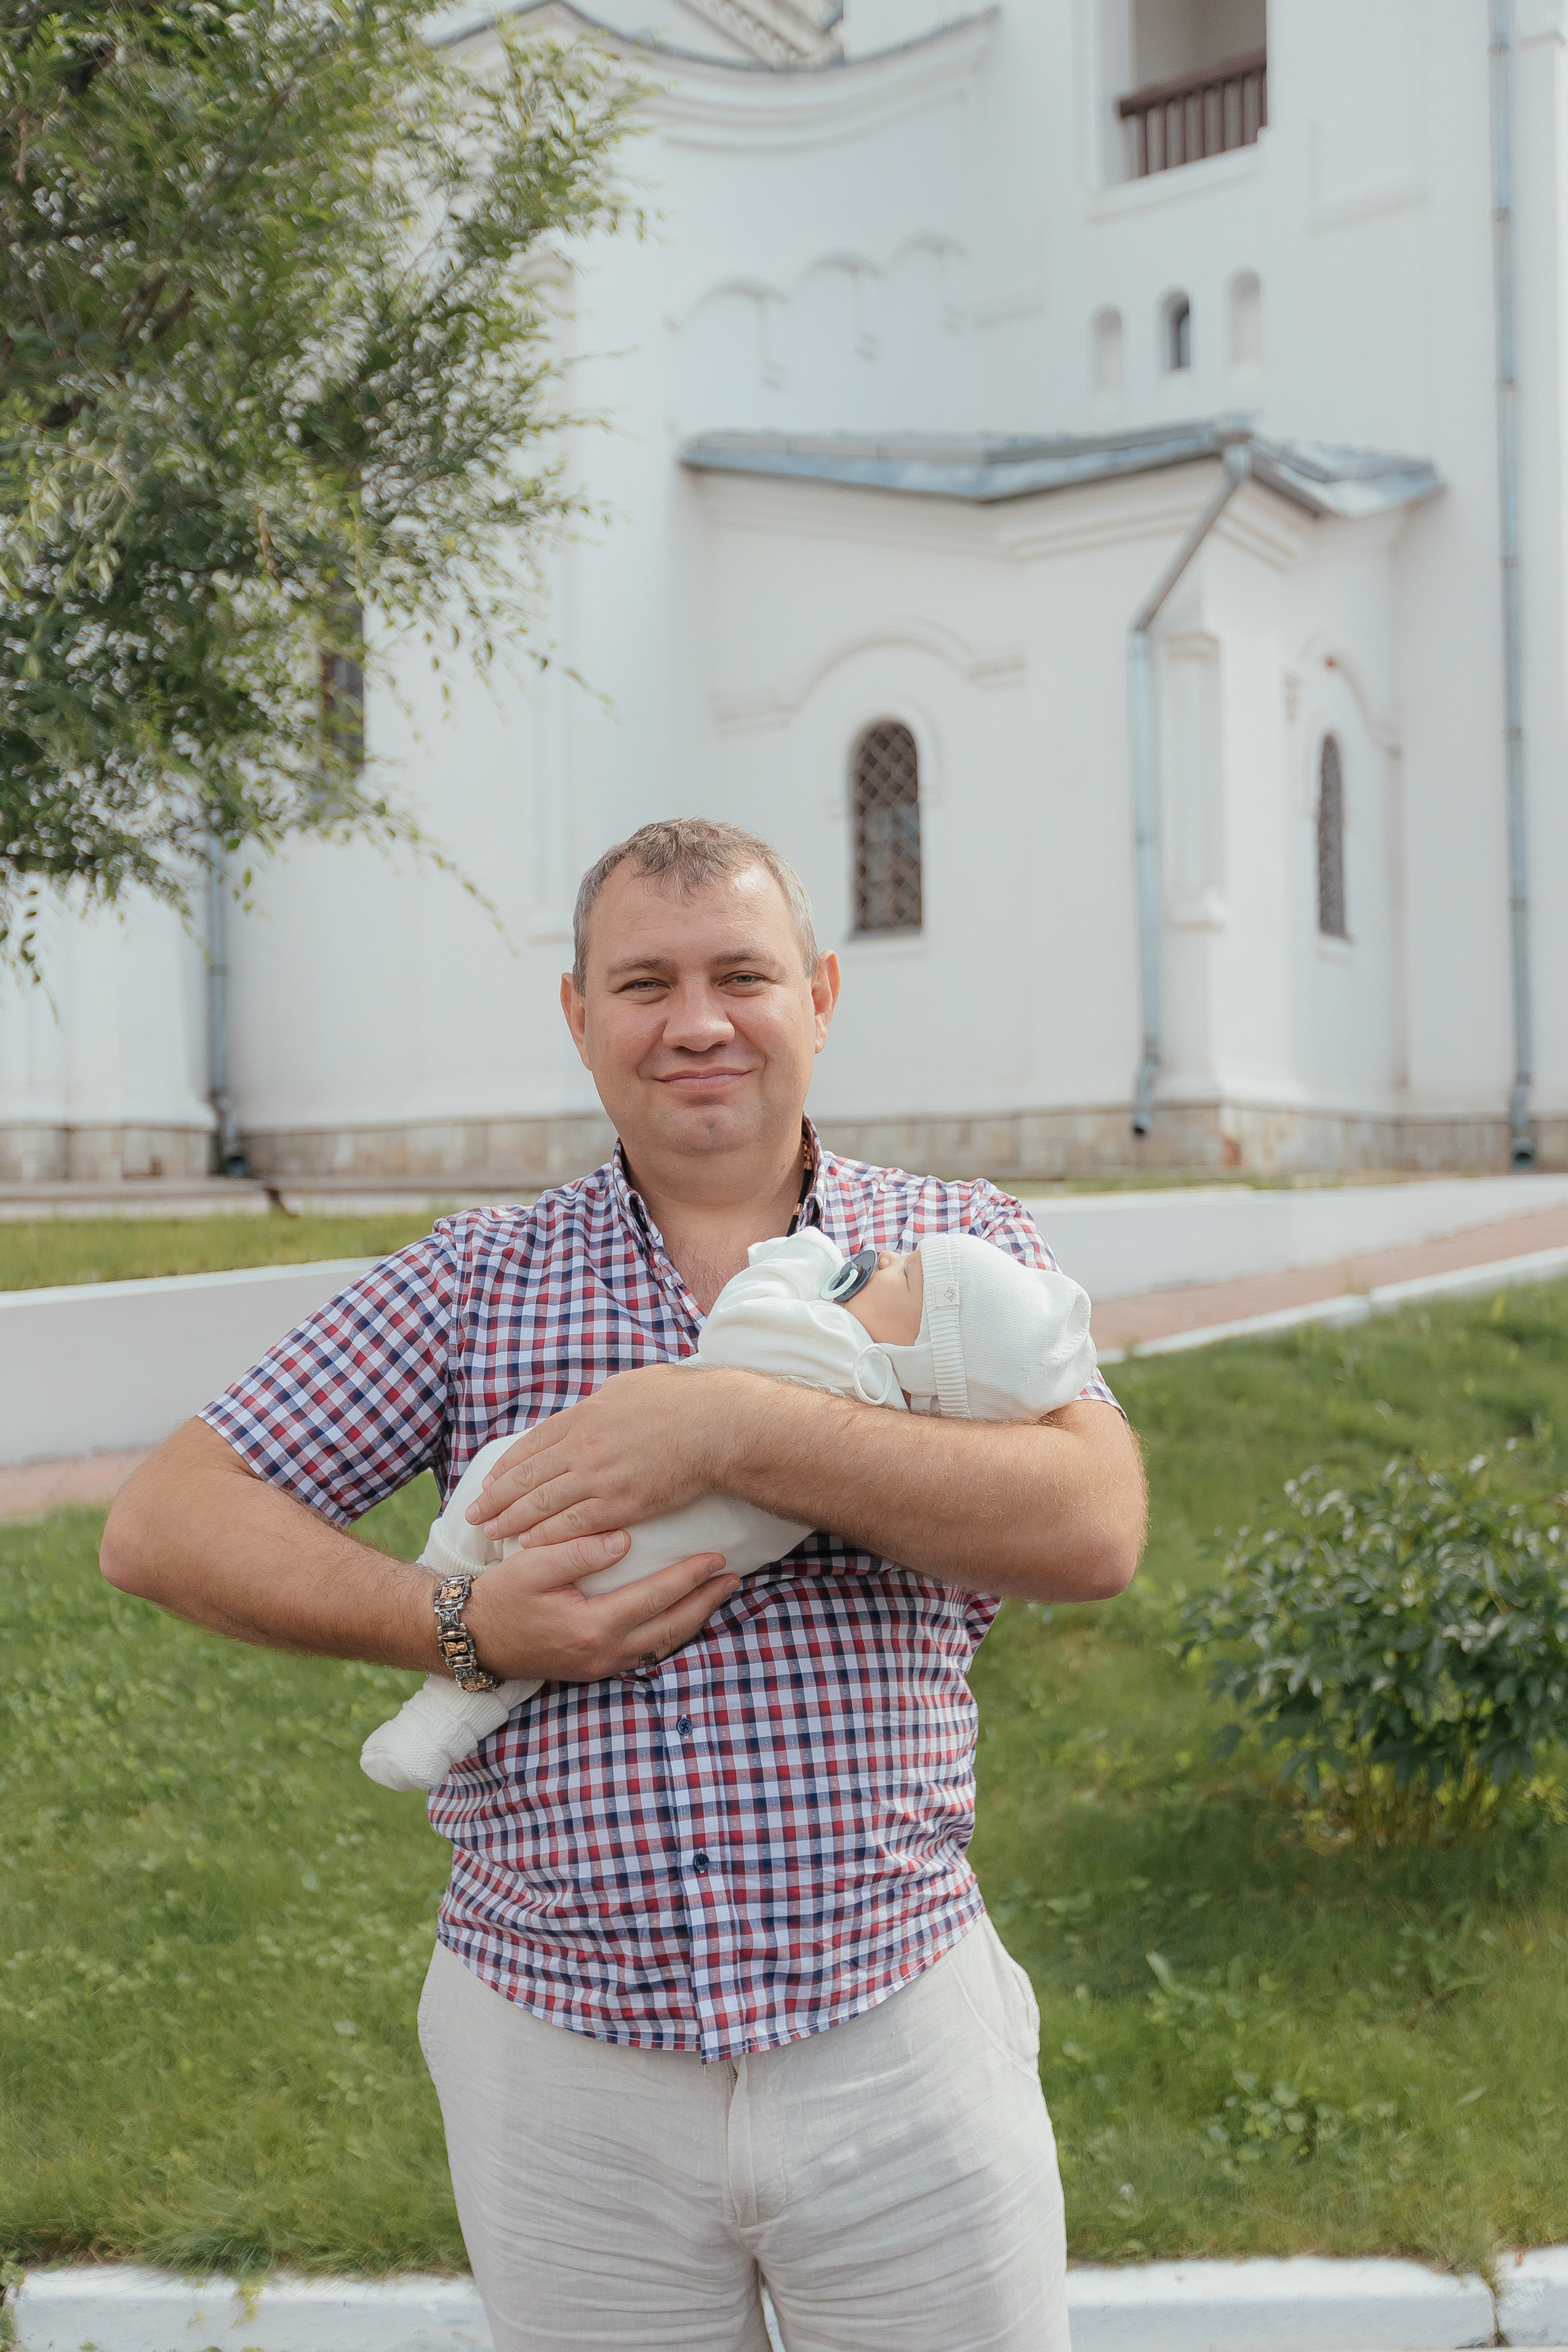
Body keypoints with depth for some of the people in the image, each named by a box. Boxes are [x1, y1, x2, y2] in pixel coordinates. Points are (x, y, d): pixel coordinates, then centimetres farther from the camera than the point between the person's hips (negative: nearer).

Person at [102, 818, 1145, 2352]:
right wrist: (468, 1628, -15)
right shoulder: (477, 1281, 3)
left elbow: (1094, 1528, -14)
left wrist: (737, 1427, -21)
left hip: (901, 2040, 0)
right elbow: (161, 1526, -1)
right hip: (557, 2055, 1)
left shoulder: (958, 1243, 2)